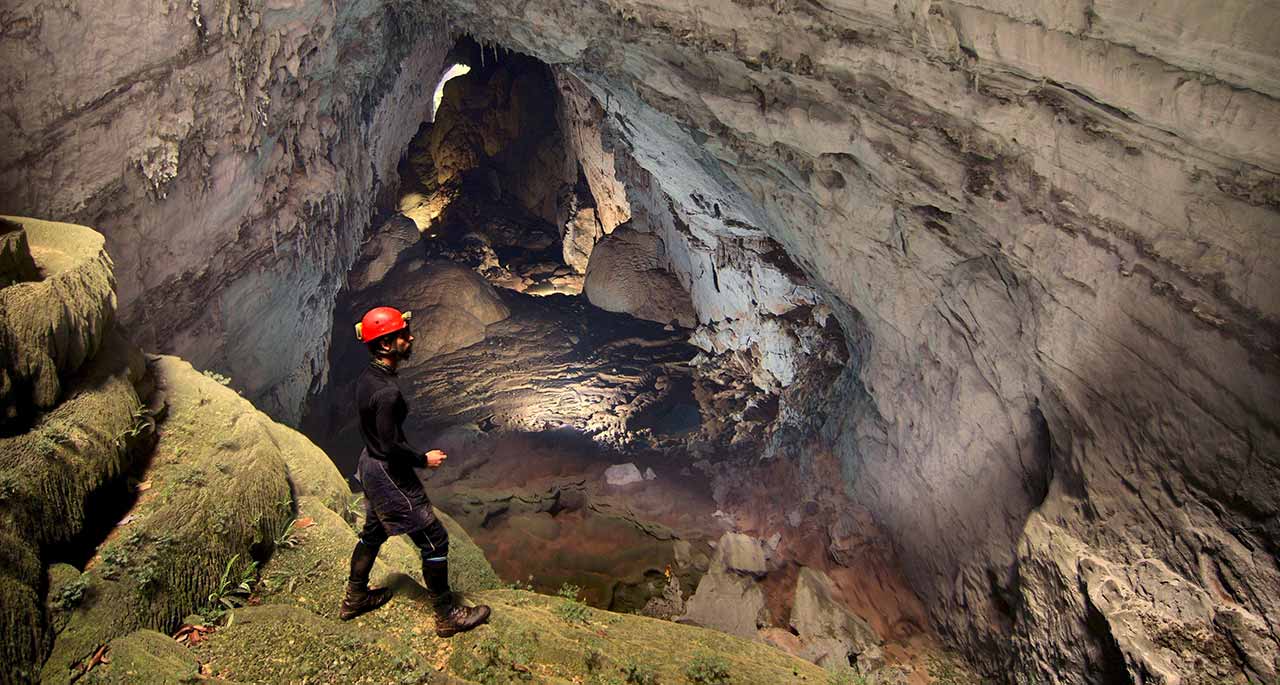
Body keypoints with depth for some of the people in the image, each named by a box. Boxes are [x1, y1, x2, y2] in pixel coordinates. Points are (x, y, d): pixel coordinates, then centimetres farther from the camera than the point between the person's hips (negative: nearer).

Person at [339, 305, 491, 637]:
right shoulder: (387, 392, -31)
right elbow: (391, 447, -28)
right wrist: (424, 459, -12)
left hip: (370, 464, 10)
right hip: (389, 474, -10)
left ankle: (355, 598, 46)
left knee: (373, 532, 28)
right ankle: (447, 615, 14)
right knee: (434, 540, 2)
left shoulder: (368, 376, -1)